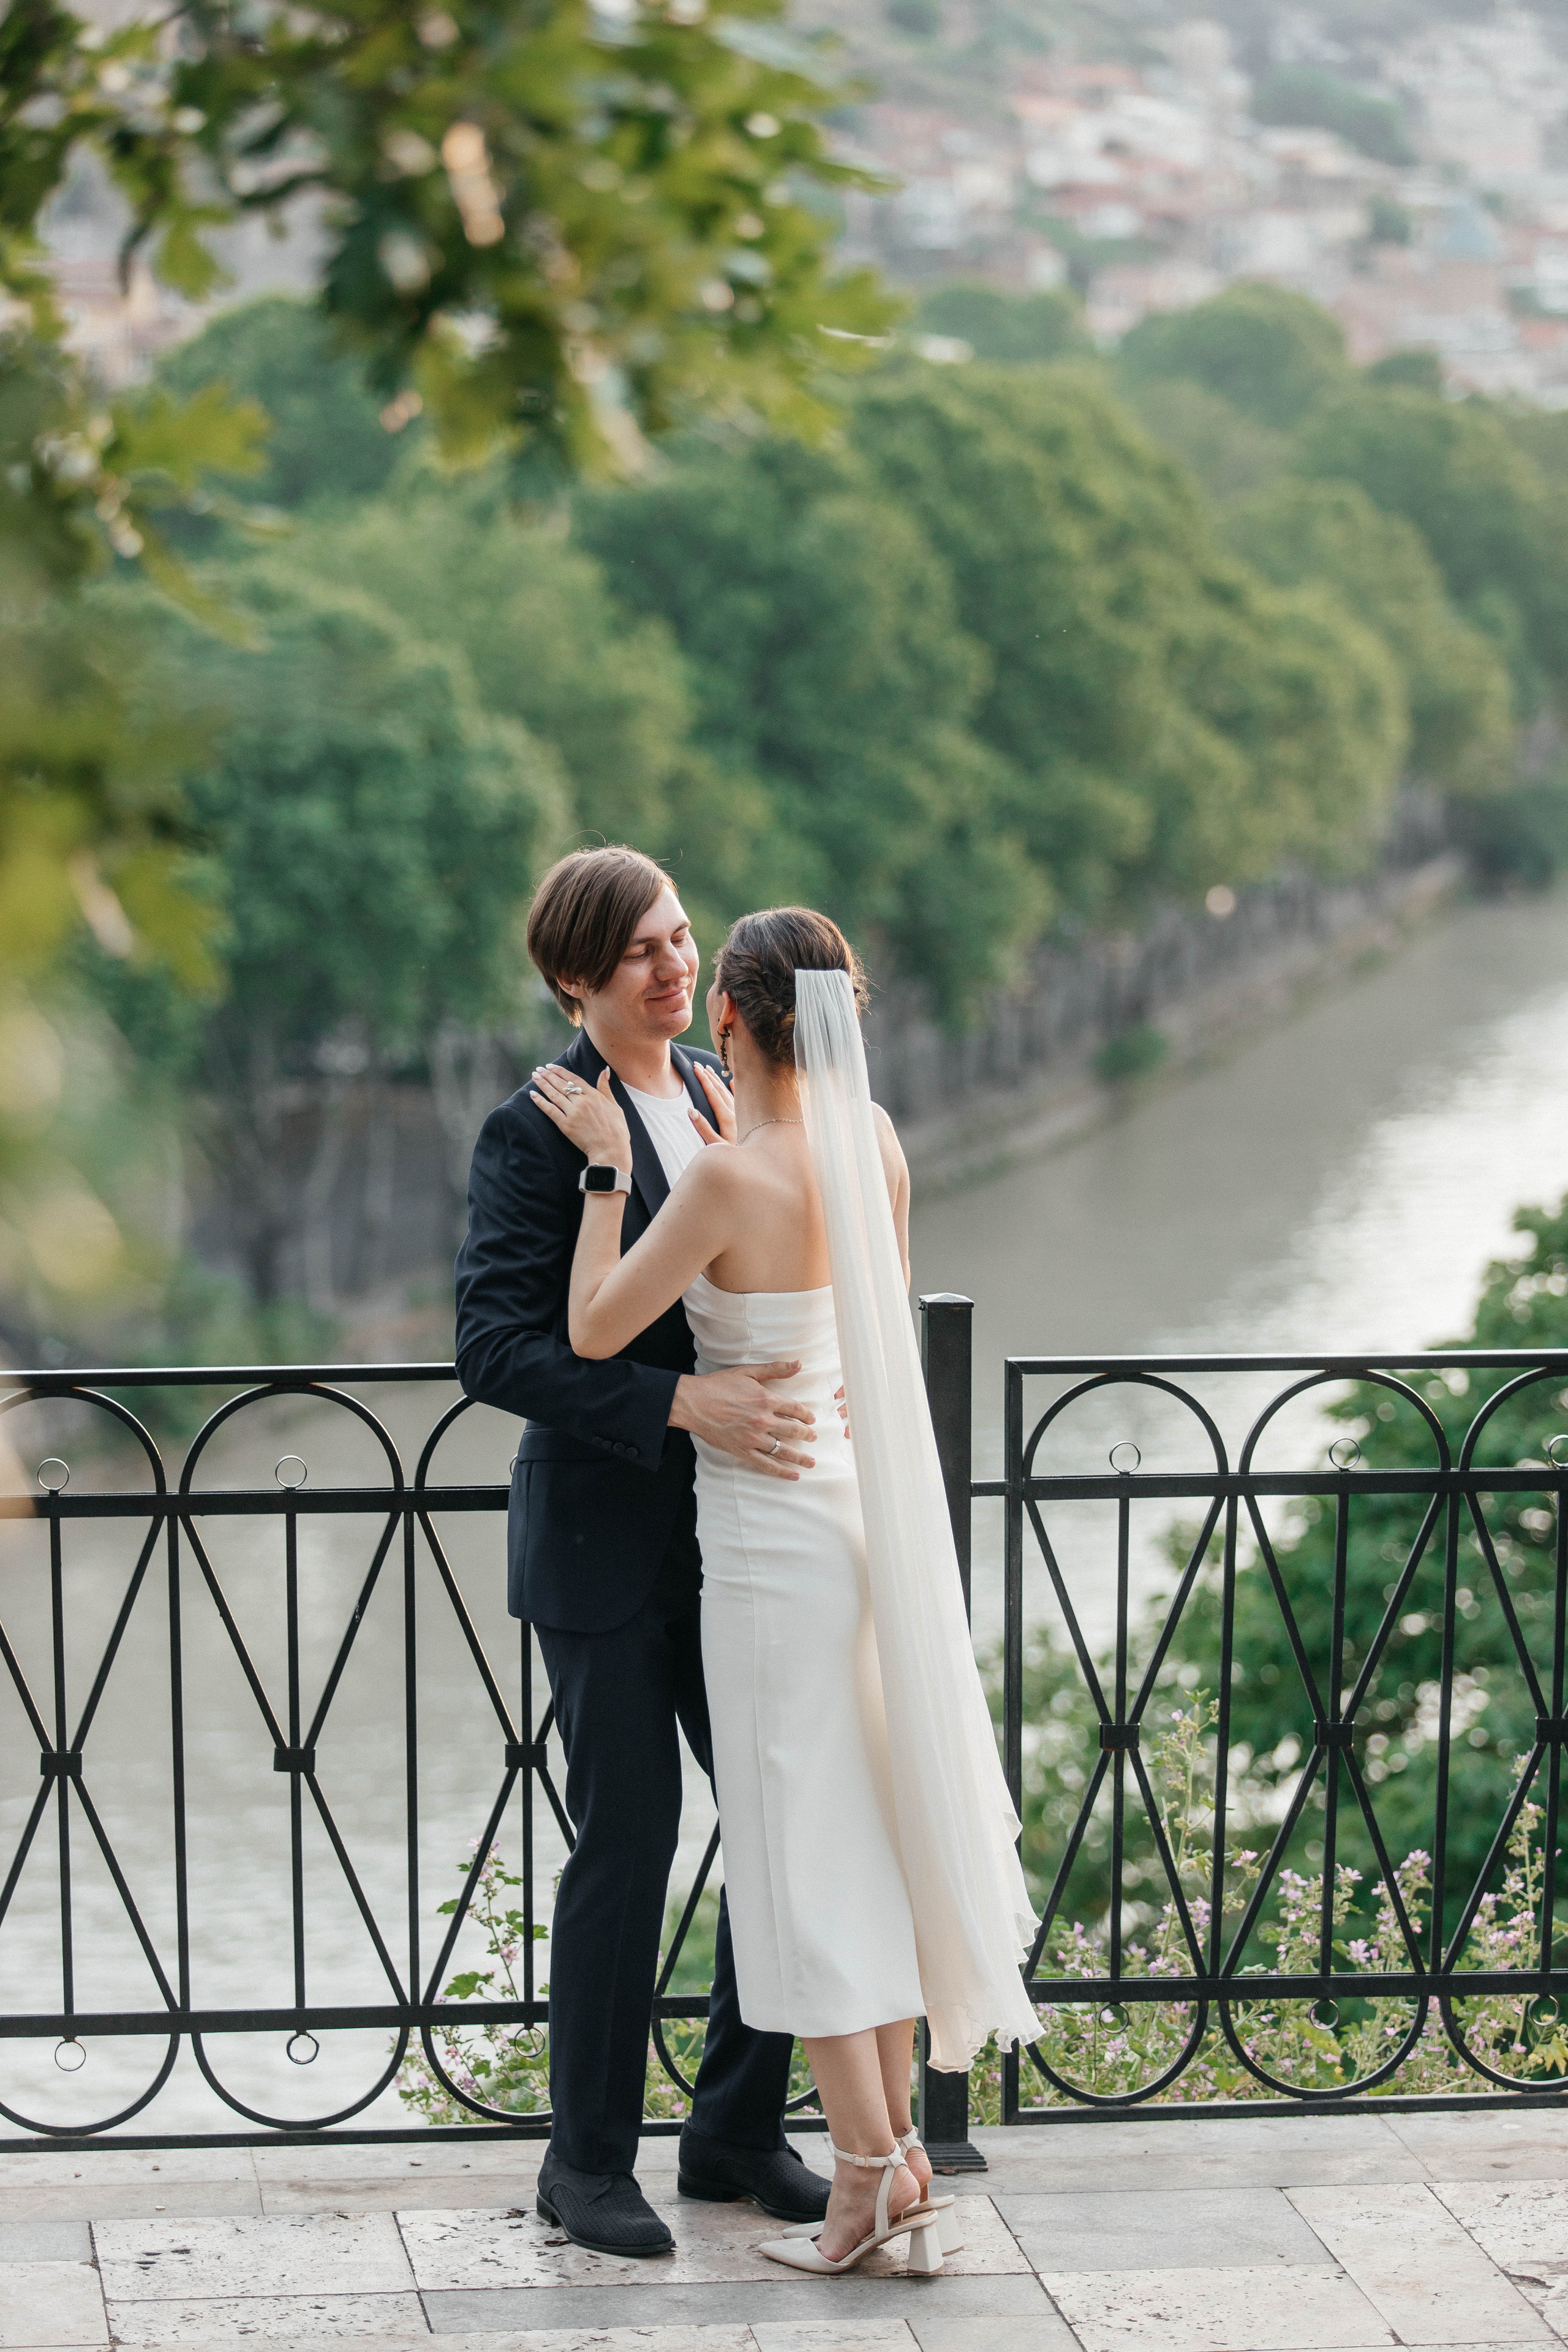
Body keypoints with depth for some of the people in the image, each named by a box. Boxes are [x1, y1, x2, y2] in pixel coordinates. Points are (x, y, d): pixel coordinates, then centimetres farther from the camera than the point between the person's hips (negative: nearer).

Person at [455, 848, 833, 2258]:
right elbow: (498, 1349, -19)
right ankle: (590, 2158, 14)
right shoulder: (537, 1134, -11)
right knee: (629, 1840, -1)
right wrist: (685, 1403, -28)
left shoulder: (729, 1099, 9)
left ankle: (738, 2128, 22)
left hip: (737, 1533, 6)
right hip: (607, 1543, -6)